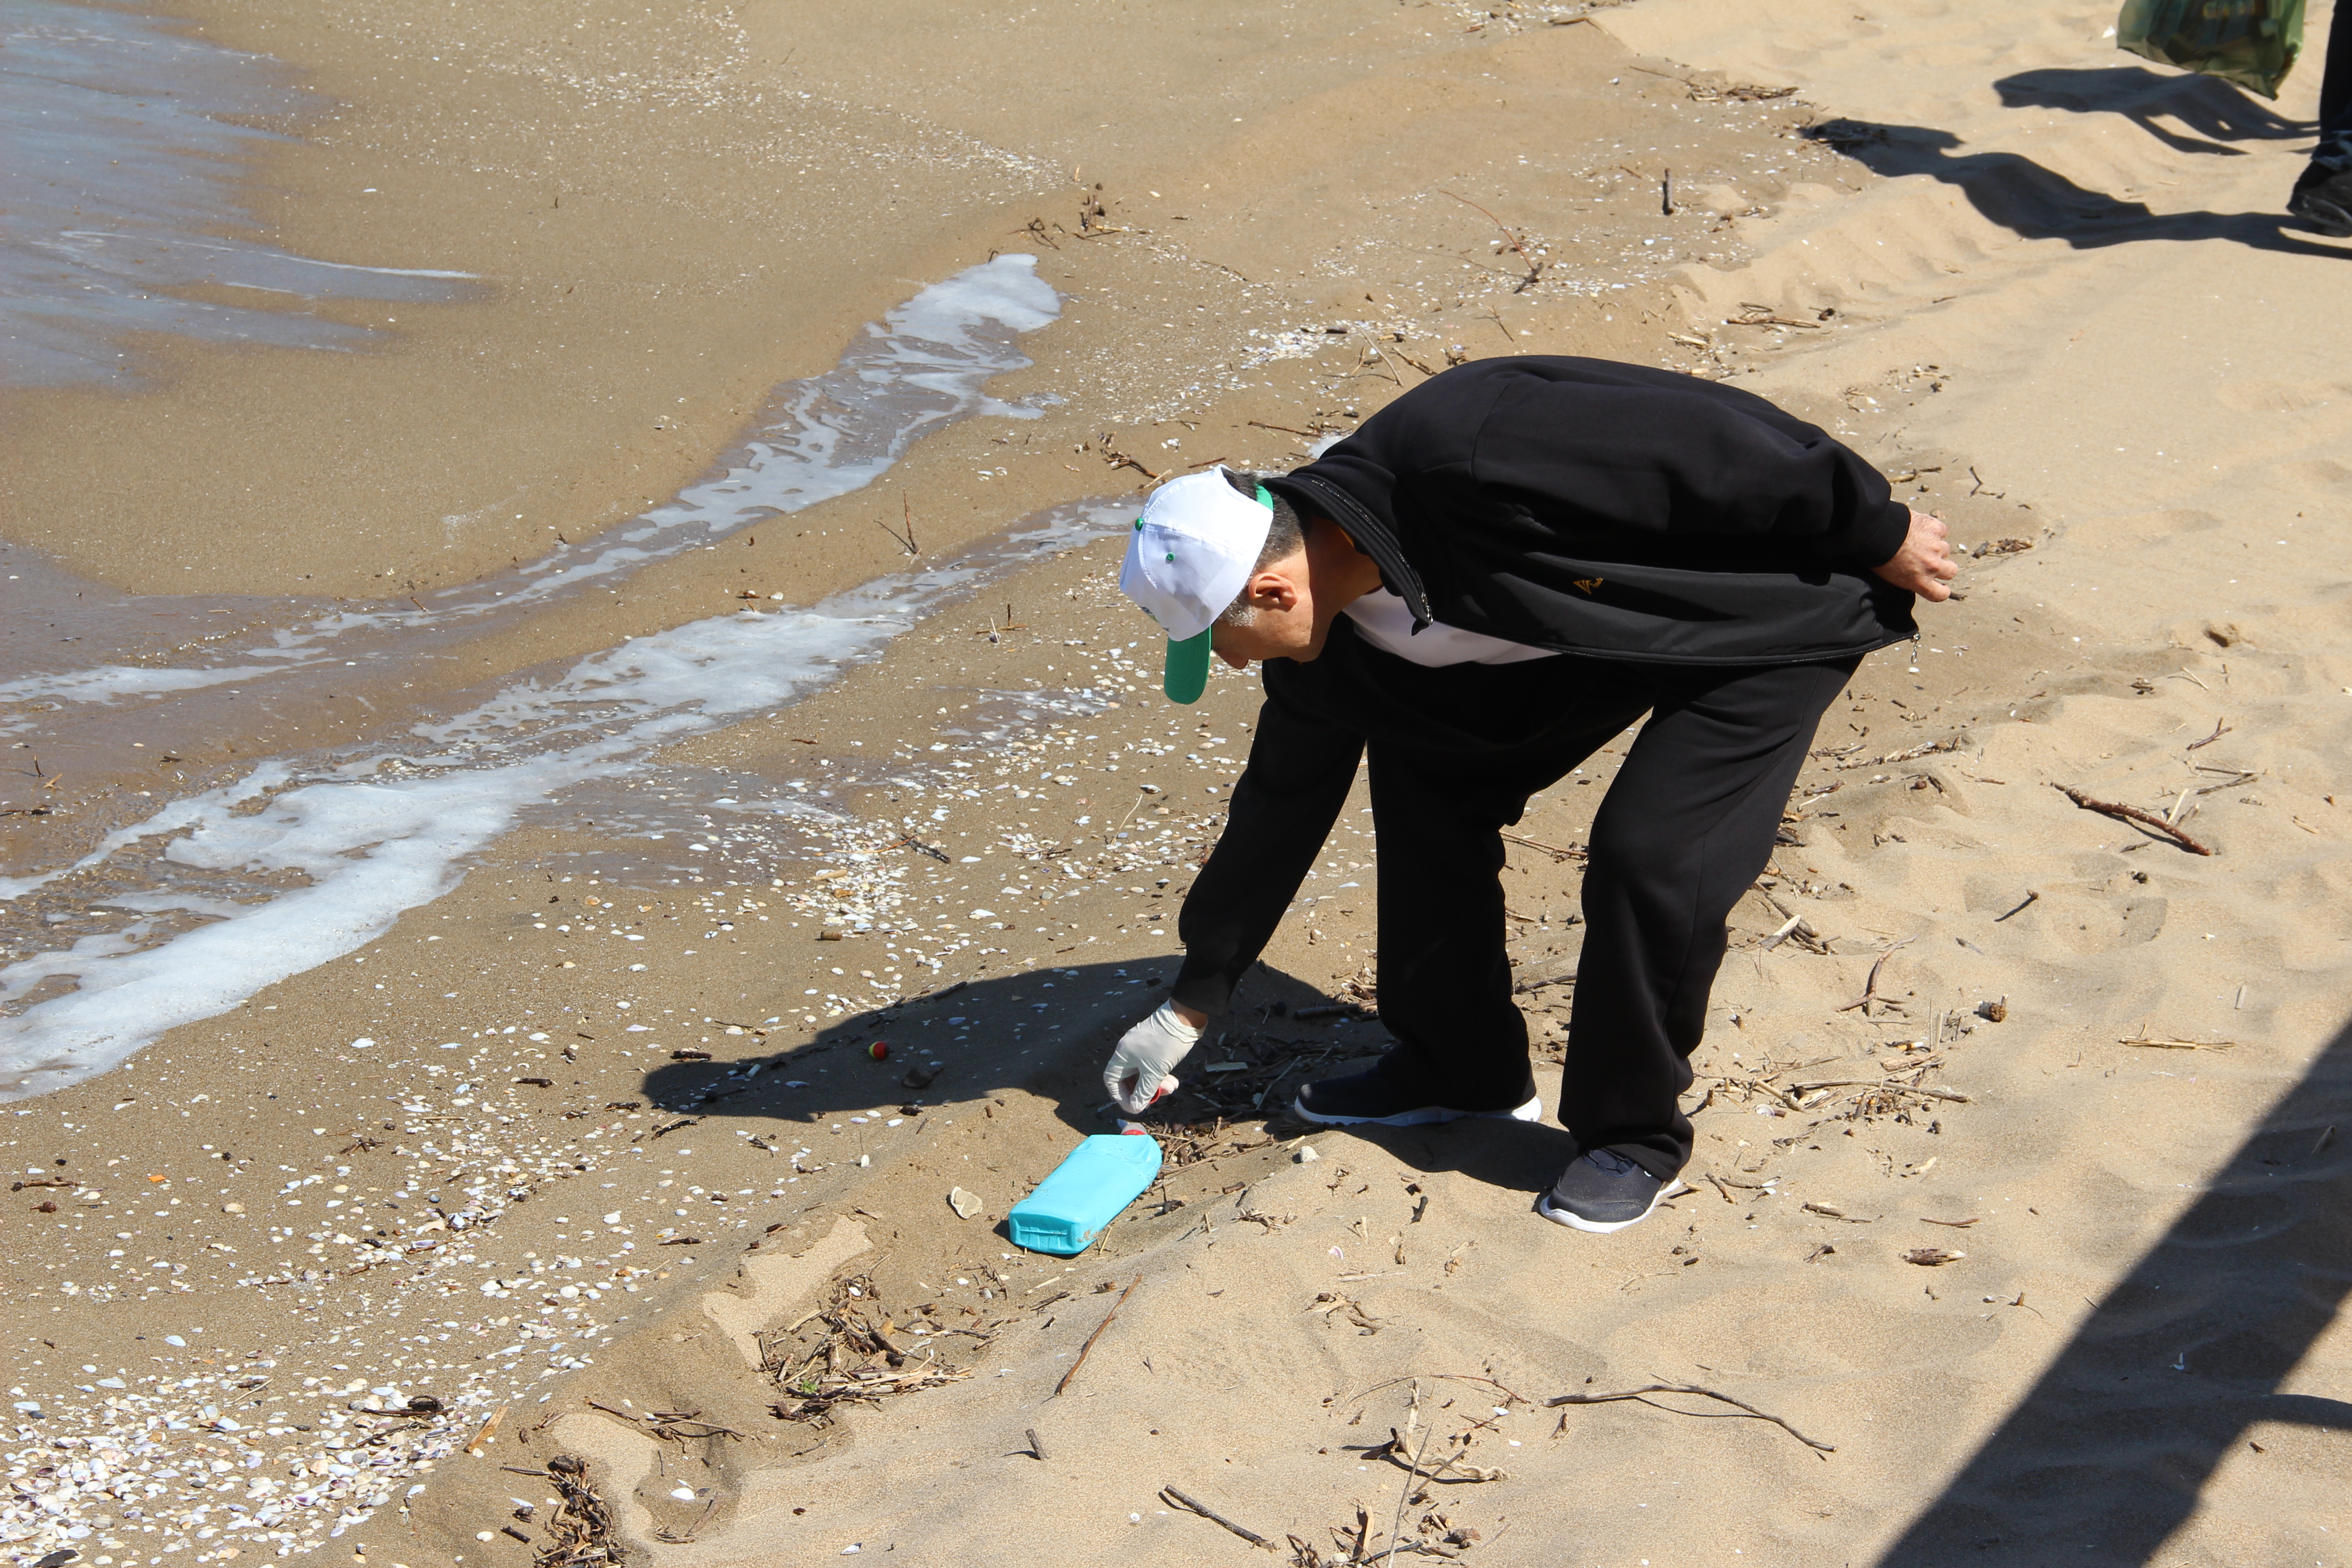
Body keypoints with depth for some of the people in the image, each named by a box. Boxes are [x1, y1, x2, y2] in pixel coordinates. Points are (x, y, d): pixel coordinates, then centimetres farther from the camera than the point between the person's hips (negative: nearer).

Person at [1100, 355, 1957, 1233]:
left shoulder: (1466, 461, -37)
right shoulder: (1329, 644, -9)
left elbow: (1702, 445, -29)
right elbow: (1282, 799, 5)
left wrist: (1879, 537, -16)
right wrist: (1192, 1002, 10)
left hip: (1780, 601, -8)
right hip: (1612, 617, 8)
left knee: (1648, 855, -19)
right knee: (1428, 769, 4)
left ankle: (1634, 1136, 3)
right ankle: (1459, 1069, 19)